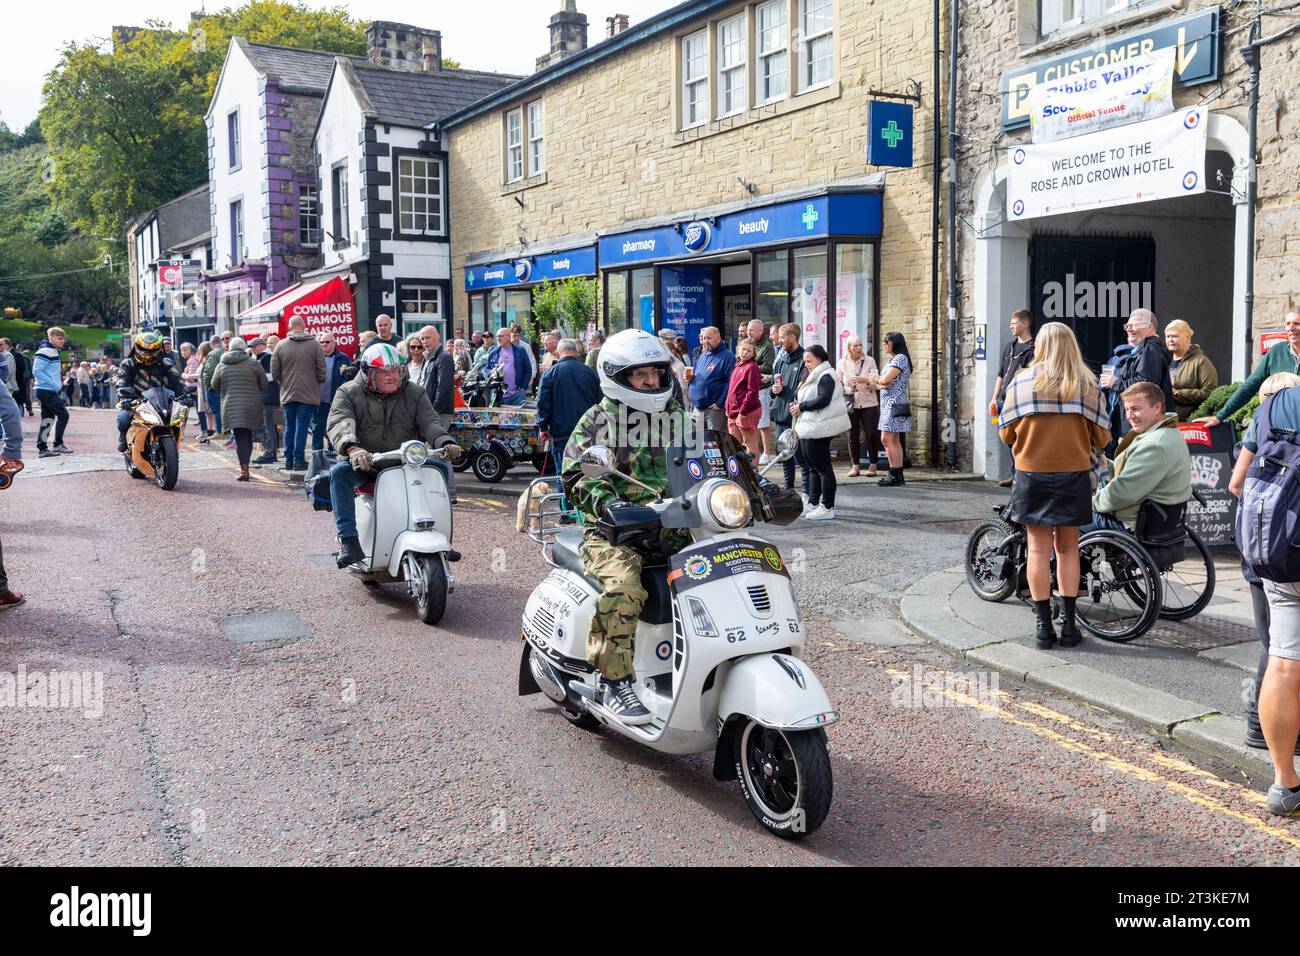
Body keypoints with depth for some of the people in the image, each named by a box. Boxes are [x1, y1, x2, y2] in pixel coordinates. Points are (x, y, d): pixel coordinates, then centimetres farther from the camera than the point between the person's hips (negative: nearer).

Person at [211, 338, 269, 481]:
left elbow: (215, 385, 12)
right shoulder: (254, 363, -1)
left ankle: (244, 470, -13)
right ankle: (244, 467, 18)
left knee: (240, 438, -2)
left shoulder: (222, 365, 4)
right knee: (247, 437, 13)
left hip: (231, 407, 0)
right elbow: (264, 385, 1)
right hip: (252, 405, 0)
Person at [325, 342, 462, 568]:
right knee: (339, 472, -31)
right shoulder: (348, 393, 1)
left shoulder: (414, 393, 9)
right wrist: (352, 448, -39)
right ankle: (349, 541, -33)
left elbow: (429, 422, -3)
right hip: (365, 464, -2)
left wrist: (445, 443, -27)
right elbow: (340, 423, -16)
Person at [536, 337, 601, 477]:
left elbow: (543, 403, -7)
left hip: (562, 434, -3)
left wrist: (543, 427, 4)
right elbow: (600, 401, 8)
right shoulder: (590, 372, 3)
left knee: (564, 473, 2)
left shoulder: (550, 373, -5)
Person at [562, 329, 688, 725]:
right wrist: (606, 500, -27)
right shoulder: (596, 421, 2)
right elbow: (577, 475, -7)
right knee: (623, 583, -35)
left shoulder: (678, 417, 18)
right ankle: (615, 680, -23)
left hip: (672, 528, 5)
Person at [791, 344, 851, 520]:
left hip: (818, 430, -11)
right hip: (808, 429, 11)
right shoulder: (812, 376, 21)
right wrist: (798, 407, 5)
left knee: (823, 468, -6)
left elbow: (823, 400, -24)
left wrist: (801, 406, -15)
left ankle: (827, 508, -2)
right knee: (813, 468, 15)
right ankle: (813, 504, 22)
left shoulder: (826, 376, -11)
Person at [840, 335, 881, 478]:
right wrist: (847, 389, -3)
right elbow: (839, 384, 13)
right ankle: (855, 465, 11)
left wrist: (864, 380, -24)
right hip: (850, 404, 1)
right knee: (852, 435, 3)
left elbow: (876, 383, -7)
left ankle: (873, 464, 10)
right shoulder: (843, 363, 3)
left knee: (871, 434, -1)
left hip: (868, 403, -1)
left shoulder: (869, 361, -1)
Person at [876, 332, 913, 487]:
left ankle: (894, 475, -10)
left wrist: (878, 380, 2)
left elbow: (885, 380, -19)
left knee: (887, 439, -12)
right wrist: (881, 383, -9)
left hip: (895, 404, -10)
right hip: (888, 404, 10)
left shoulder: (900, 358, -11)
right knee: (894, 440, 8)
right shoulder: (892, 360, 19)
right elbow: (881, 383, 14)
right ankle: (898, 475, 10)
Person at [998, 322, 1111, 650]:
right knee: (1068, 547, 12)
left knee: (1039, 548, 6)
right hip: (1074, 475, 1)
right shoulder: (1087, 385, -2)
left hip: (1032, 475, -1)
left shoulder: (1021, 381, -5)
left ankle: (1044, 626, 8)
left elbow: (1006, 433, -1)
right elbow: (1101, 438, 0)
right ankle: (1068, 624, 14)